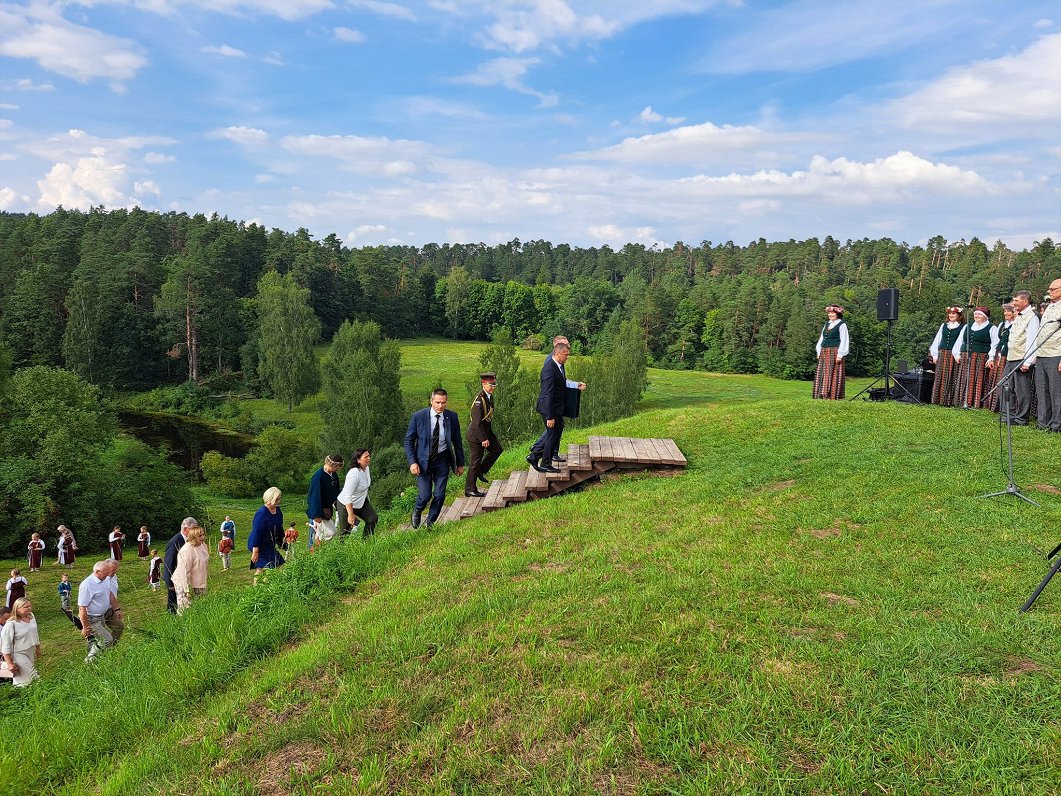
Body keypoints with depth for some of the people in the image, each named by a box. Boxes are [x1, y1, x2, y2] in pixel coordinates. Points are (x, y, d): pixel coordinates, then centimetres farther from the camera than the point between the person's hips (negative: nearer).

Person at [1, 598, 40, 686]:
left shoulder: (31, 617, -5)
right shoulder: (11, 624, -26)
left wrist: (38, 648, 21)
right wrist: (10, 664, -17)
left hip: (31, 652, 7)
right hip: (19, 655, -7)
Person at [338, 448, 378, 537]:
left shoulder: (366, 468, -5)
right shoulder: (354, 474, -31)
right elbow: (347, 496, -32)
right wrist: (351, 515, -32)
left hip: (361, 502, 8)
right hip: (346, 505, -8)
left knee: (373, 518, -9)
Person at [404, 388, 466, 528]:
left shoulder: (452, 417, -5)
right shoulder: (418, 416, -12)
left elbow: (457, 441, 6)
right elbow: (408, 440, -4)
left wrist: (460, 463, 8)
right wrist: (412, 462, -13)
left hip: (442, 460, 2)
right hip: (423, 460, -2)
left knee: (439, 495, 1)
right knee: (425, 495, -4)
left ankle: (430, 522, 27)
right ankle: (417, 512, 31)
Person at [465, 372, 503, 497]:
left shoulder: (490, 396, 5)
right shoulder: (479, 399, -25)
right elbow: (477, 423, -26)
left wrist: (490, 435, 19)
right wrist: (483, 439, -24)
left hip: (486, 431, 9)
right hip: (476, 434, -9)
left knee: (497, 449, 11)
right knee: (475, 461, -1)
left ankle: (481, 471, 21)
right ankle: (470, 490, 9)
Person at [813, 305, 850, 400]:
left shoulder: (841, 325, -4)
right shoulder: (827, 324, 17)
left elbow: (844, 341, -9)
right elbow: (821, 338, 19)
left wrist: (840, 354, -16)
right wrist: (819, 352, 11)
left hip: (834, 353, -7)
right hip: (824, 353, 7)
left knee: (833, 374, -7)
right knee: (823, 374, 5)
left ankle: (833, 395, -6)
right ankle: (824, 393, 8)